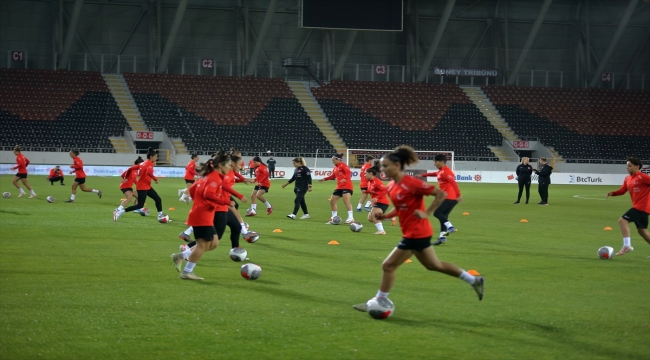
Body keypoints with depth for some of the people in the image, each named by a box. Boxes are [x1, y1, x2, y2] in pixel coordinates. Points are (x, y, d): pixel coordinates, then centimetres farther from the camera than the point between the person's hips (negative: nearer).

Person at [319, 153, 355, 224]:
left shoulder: (343, 165, -9)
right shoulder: (335, 167, 16)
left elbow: (349, 173, -23)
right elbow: (333, 176, 29)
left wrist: (345, 178, -40)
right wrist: (325, 179, 24)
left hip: (346, 186, -10)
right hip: (339, 187, 10)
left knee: (346, 201, -23)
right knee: (332, 201, 9)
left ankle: (351, 218, -25)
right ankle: (334, 218, 19)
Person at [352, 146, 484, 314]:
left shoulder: (411, 183, -21)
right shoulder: (391, 187, 5)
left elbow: (441, 194, -17)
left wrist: (427, 213, -21)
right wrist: (384, 216, 2)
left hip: (415, 234, -10)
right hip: (418, 233, 10)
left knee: (388, 266, -3)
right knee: (434, 265, 20)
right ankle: (474, 280, 30)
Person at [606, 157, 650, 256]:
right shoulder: (627, 179, 10)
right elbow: (622, 191, 13)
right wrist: (612, 193, -4)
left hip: (642, 206, -9)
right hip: (637, 206, 9)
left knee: (622, 221, -15)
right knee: (642, 230, 15)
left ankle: (627, 246, -16)